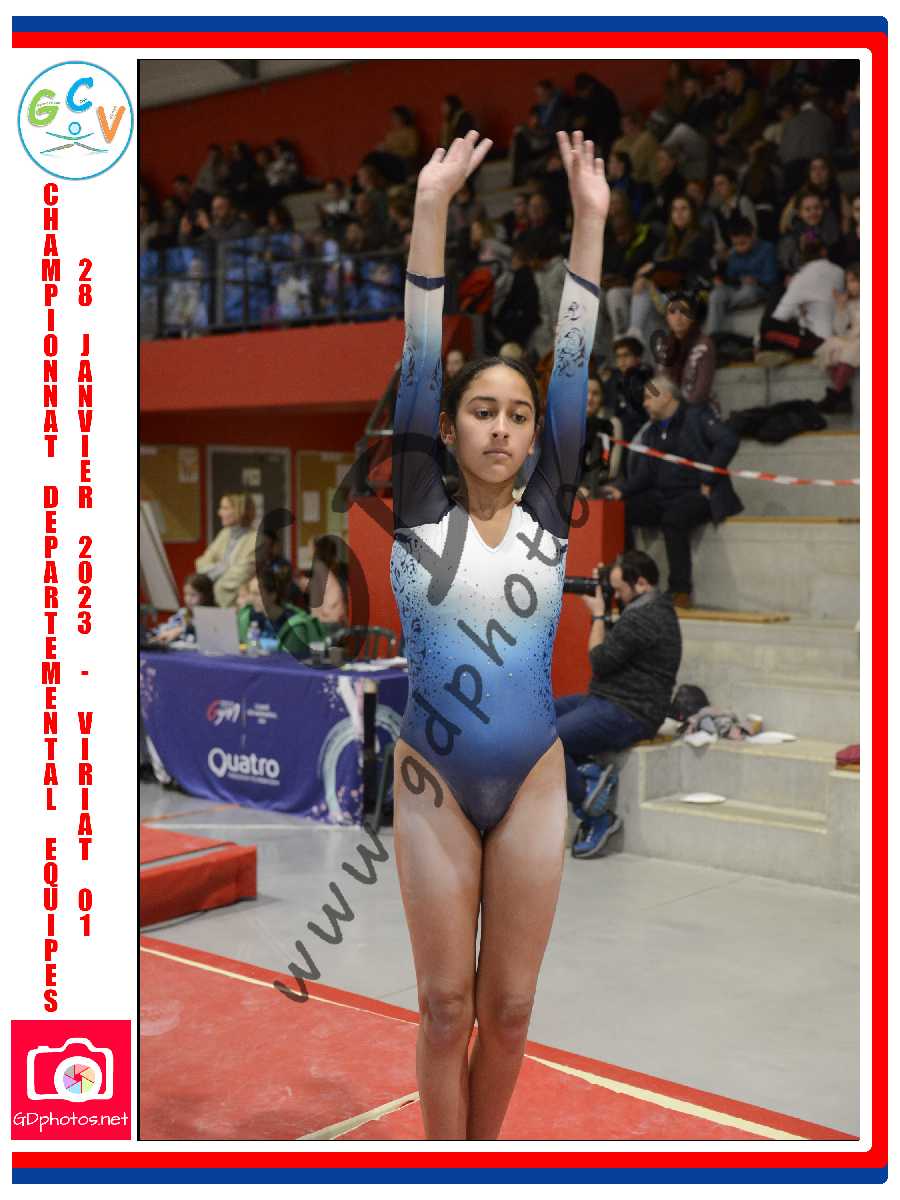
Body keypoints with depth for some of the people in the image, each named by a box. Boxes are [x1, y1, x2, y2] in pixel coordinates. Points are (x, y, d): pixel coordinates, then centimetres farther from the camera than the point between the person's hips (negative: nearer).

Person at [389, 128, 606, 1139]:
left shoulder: (549, 516, 1)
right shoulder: (418, 516, -3)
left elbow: (574, 368, -4)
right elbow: (418, 359, -9)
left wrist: (590, 220, -6)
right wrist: (431, 209, -13)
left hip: (533, 784, 2)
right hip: (434, 784, -2)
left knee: (509, 1007, 12)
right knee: (445, 1007, 8)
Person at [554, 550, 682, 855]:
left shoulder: (643, 618, -20)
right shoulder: (653, 609, 14)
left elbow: (600, 661, -16)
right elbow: (613, 643, 19)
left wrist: (598, 615, -4)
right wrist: (603, 614, 8)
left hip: (626, 715, -11)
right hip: (607, 701, 11)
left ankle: (597, 818, -10)